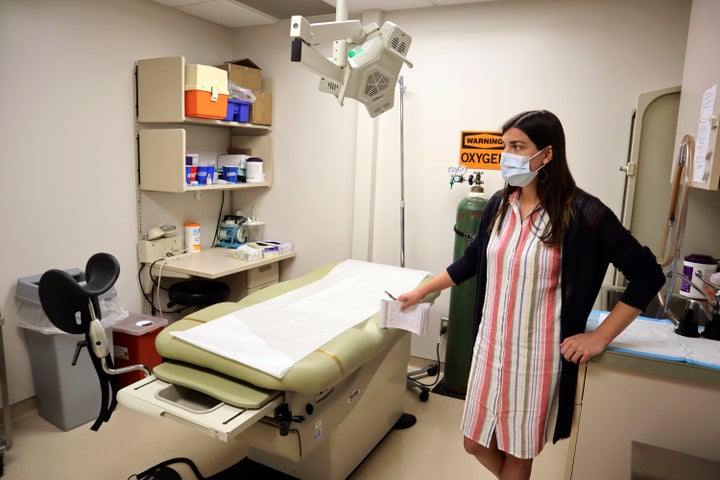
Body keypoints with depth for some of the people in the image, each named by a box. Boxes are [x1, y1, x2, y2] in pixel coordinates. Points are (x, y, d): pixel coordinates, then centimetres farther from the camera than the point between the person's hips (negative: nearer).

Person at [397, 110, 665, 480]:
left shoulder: (583, 214, -15)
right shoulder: (499, 205, 0)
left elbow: (647, 275, -8)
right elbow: (472, 260, 14)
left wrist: (600, 337, -11)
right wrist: (422, 291, 16)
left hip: (537, 354, -5)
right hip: (490, 346, 5)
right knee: (476, 443, 18)